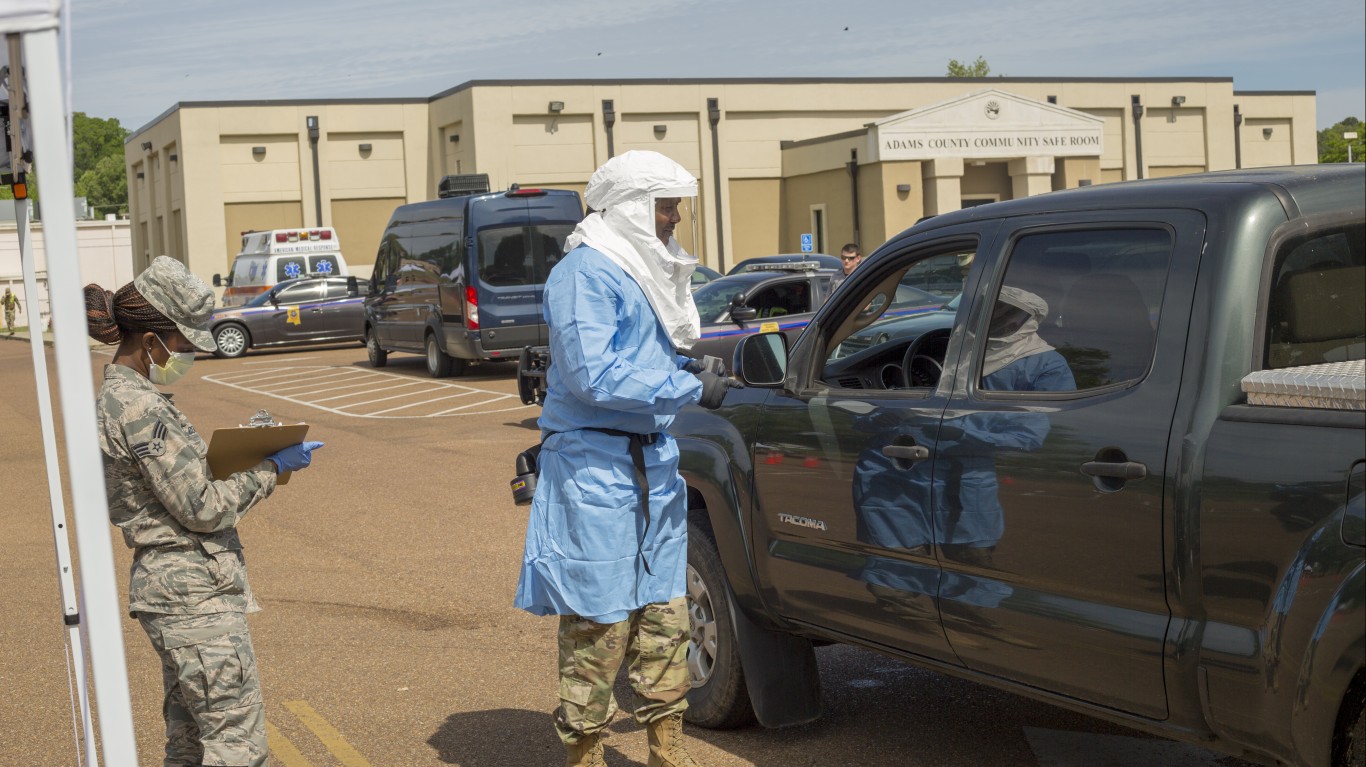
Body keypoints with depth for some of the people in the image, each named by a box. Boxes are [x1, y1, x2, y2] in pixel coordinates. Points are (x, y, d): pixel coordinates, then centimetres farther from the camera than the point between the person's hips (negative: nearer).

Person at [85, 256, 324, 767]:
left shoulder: (118, 396, 12)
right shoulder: (140, 408, -19)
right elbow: (202, 509, -18)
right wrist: (272, 469, -8)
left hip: (170, 591, 10)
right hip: (196, 597, -10)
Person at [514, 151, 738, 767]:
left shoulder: (642, 272, 17)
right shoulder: (586, 273, -13)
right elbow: (594, 376, -22)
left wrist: (687, 367, 11)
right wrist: (689, 387, -18)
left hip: (651, 461, 9)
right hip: (595, 468, -9)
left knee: (663, 615, 14)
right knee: (599, 624, -3)